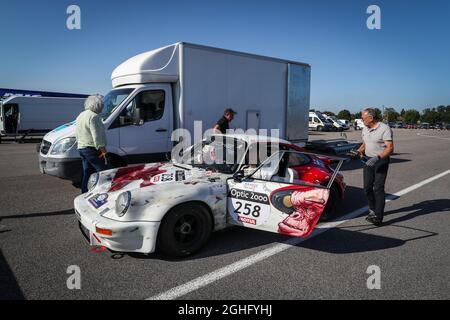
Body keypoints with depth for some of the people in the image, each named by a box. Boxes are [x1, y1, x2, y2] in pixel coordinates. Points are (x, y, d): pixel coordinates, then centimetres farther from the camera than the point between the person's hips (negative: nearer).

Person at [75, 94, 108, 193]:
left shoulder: (80, 116, 18)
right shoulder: (94, 116, -14)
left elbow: (77, 135, 23)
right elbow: (96, 135, -21)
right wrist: (103, 150, -19)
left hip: (81, 148, 10)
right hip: (92, 149, -10)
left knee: (87, 173, 14)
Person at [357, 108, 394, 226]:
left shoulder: (385, 129, -12)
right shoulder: (365, 129, 12)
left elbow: (390, 148, -19)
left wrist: (377, 158, -32)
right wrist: (360, 150, 4)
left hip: (381, 161, -7)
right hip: (368, 161, 7)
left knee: (378, 188, -9)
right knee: (367, 187, 8)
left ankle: (378, 216, -6)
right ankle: (372, 210, 26)